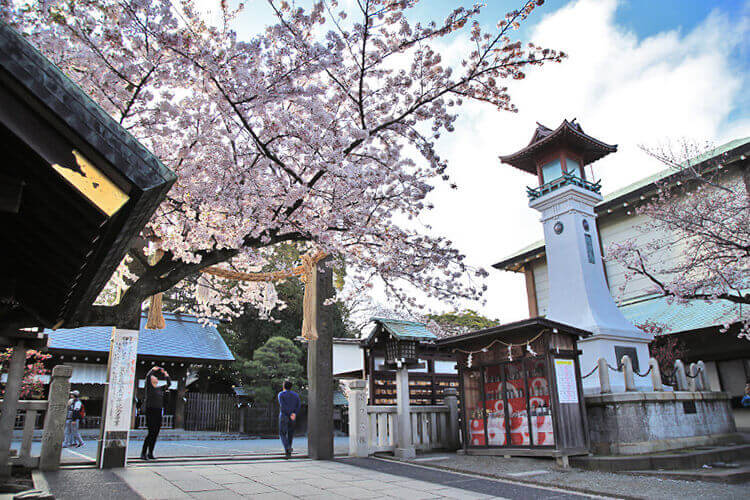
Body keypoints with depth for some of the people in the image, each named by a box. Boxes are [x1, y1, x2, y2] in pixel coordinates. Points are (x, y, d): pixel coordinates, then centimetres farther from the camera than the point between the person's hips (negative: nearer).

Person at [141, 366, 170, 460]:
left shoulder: (160, 389, 14)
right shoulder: (149, 387, -2)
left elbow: (169, 383, 24)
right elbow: (147, 377, -18)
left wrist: (166, 374, 20)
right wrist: (153, 370, -6)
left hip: (158, 413, 6)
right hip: (150, 412, -6)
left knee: (155, 434, 7)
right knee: (151, 433, -11)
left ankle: (150, 453, 15)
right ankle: (143, 453, -2)